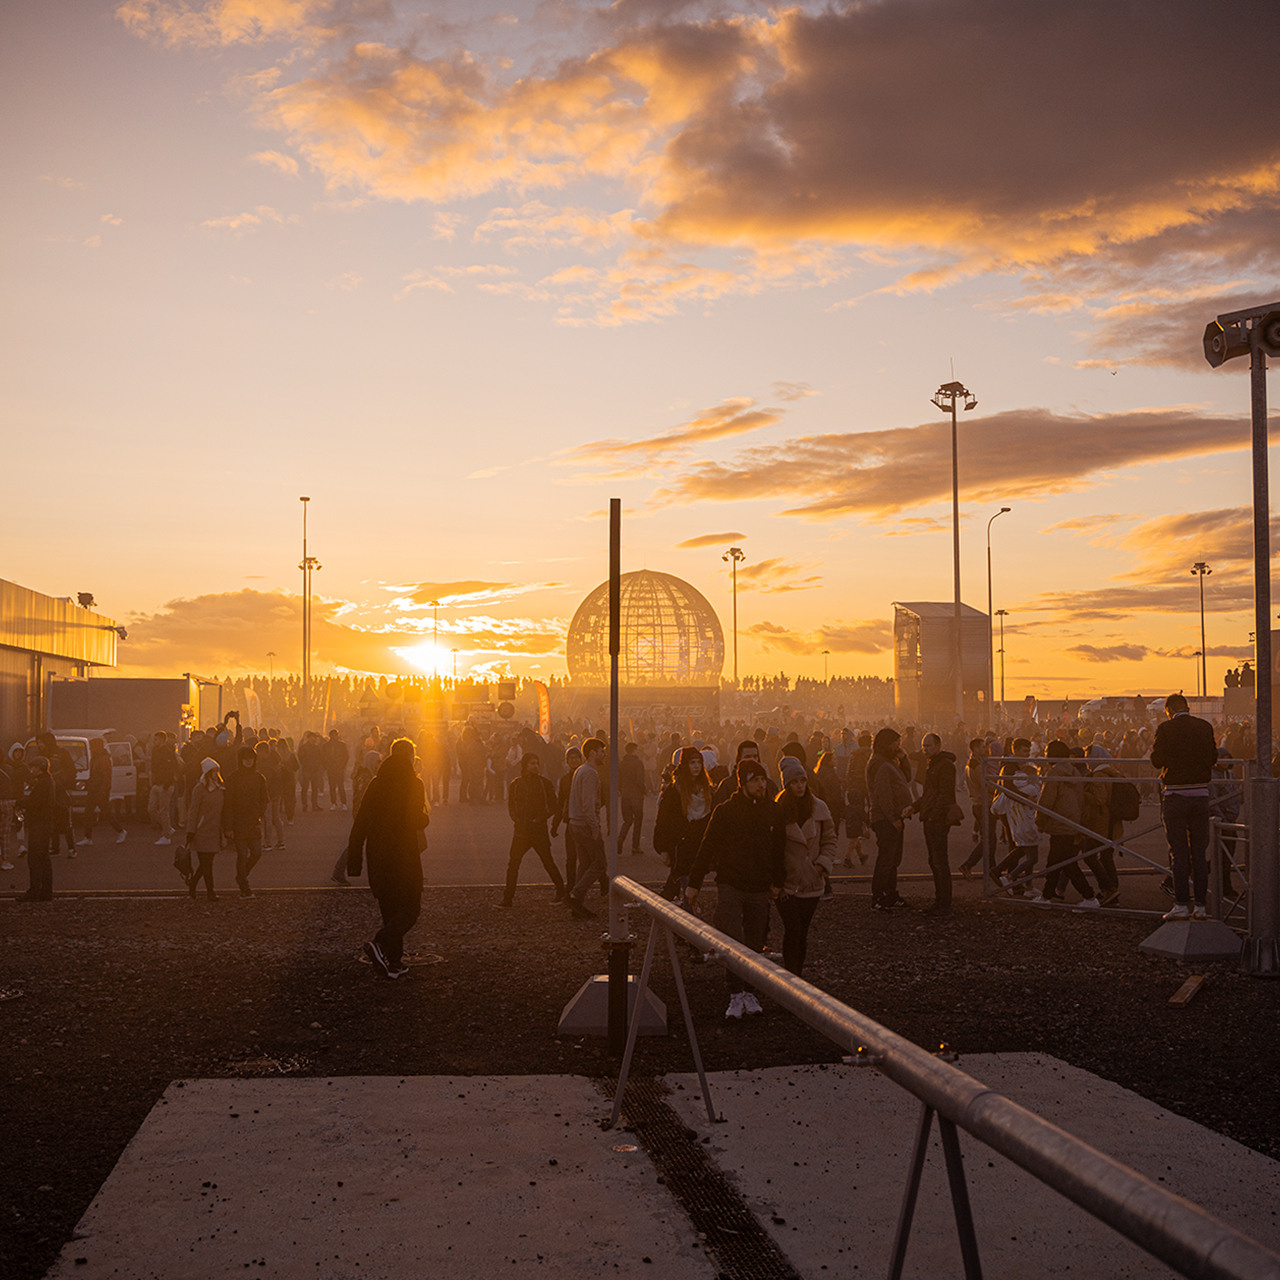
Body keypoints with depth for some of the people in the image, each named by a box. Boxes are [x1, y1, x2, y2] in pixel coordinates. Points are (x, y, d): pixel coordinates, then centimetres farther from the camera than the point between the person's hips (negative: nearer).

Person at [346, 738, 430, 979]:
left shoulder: (376, 784, 6)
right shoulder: (413, 785, -9)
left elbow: (360, 822, 4)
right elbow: (416, 821, -17)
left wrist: (353, 859, 8)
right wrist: (426, 816, 7)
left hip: (377, 855, 6)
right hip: (404, 854, -5)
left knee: (389, 908, 15)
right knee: (410, 909, 2)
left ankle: (394, 961, 17)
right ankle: (380, 944, -20)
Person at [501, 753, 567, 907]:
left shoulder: (544, 783, -1)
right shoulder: (516, 784, 6)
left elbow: (553, 805, 0)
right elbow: (511, 806, 12)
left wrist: (540, 819, -10)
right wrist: (518, 820, -3)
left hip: (539, 829, -3)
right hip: (521, 829, 3)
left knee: (548, 862, 2)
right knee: (513, 863, 0)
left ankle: (561, 892, 19)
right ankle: (508, 897, 6)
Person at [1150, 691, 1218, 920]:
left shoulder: (1165, 729, -8)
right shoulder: (1205, 727, 2)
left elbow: (1157, 760, -8)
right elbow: (1213, 759, 8)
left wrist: (1154, 748, 12)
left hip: (1175, 795, -3)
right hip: (1200, 795, 3)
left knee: (1179, 853, 1)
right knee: (1199, 853, 8)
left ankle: (1181, 905, 1)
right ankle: (1200, 906, 9)